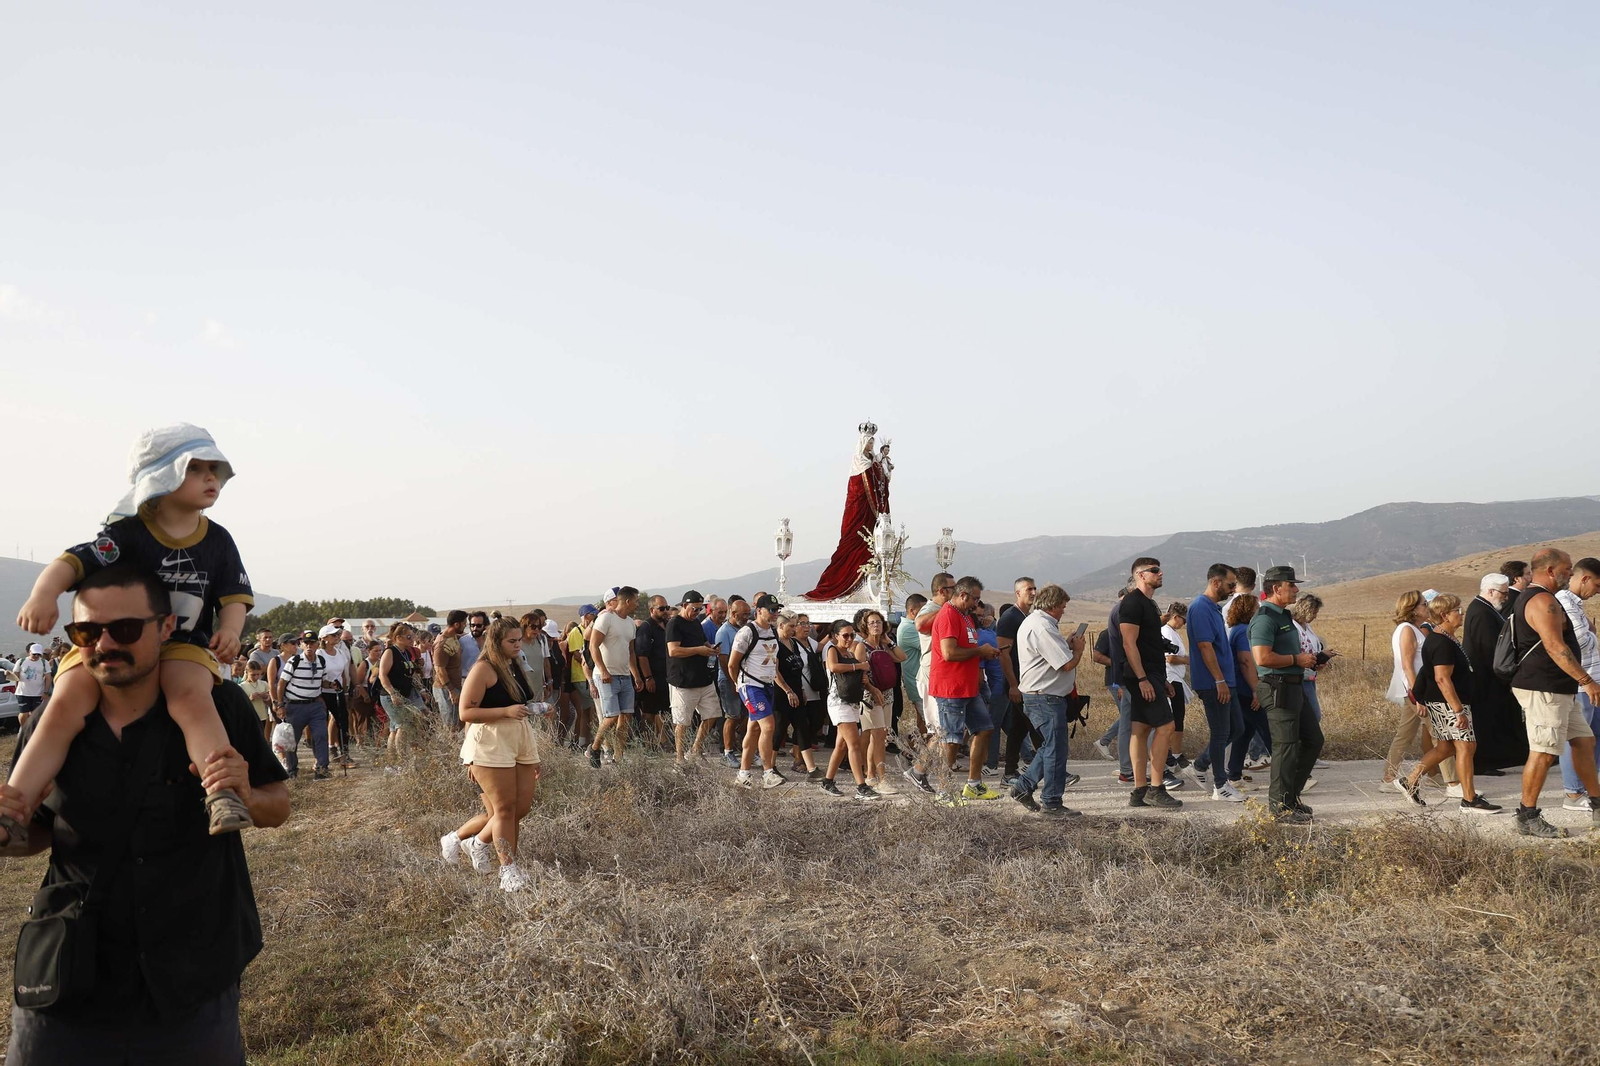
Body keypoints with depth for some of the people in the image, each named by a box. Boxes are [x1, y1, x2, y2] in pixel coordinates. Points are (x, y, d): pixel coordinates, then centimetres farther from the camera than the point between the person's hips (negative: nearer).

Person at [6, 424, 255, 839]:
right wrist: (44, 593, -35)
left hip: (184, 647, 0)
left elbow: (234, 596, 7)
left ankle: (223, 795, -41)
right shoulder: (127, 533, -3)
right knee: (67, 703, -23)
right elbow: (72, 562, -14)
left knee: (192, 697, -32)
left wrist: (229, 631, -14)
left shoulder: (217, 541, 7)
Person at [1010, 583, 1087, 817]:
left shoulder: (1031, 622, 15)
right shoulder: (1043, 627, -20)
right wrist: (1078, 649, -4)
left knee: (1050, 746, 19)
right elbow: (1067, 664, -22)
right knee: (1055, 750, -2)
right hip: (1046, 697, -11)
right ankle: (1052, 804, 6)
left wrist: (1067, 645, 11)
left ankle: (1023, 787, 22)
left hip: (1035, 695, 11)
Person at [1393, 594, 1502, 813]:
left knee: (1446, 746, 16)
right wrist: (1459, 711, -27)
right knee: (1465, 745, -7)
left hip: (1439, 702, 11)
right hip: (1447, 702, -11)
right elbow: (1442, 679, -26)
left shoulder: (1441, 637, 13)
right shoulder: (1443, 644, -20)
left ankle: (1410, 781, 19)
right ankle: (1469, 800, -2)